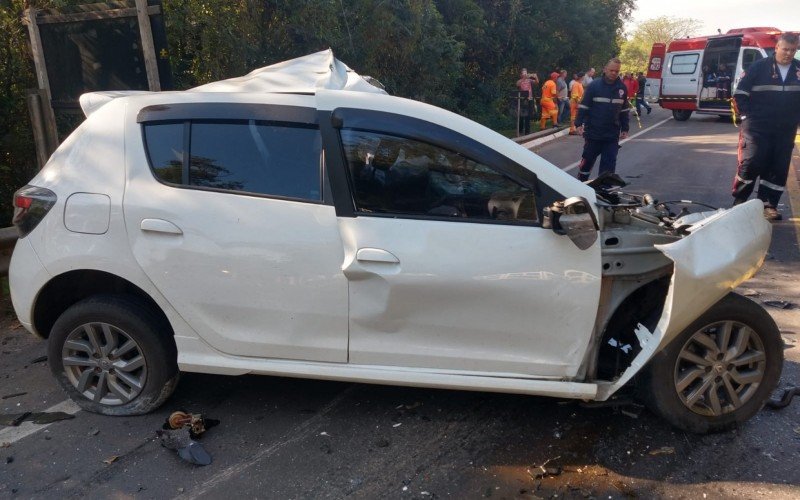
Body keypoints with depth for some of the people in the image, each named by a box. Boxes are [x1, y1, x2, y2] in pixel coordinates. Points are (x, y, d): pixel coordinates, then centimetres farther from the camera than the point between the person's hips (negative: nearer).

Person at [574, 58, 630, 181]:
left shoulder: (622, 88, 5)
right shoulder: (594, 85, -6)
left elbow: (625, 110, 14)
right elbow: (583, 106, -6)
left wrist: (625, 129, 12)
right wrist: (579, 123, -14)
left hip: (612, 135, 3)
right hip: (593, 132, -2)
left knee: (609, 162, 1)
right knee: (588, 159, 10)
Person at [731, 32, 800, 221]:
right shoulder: (760, 67, -2)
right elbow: (740, 94, -1)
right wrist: (748, 115, -5)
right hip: (757, 127, -4)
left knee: (778, 169, 4)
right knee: (751, 163, -10)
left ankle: (768, 205, 12)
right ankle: (738, 202, 3)